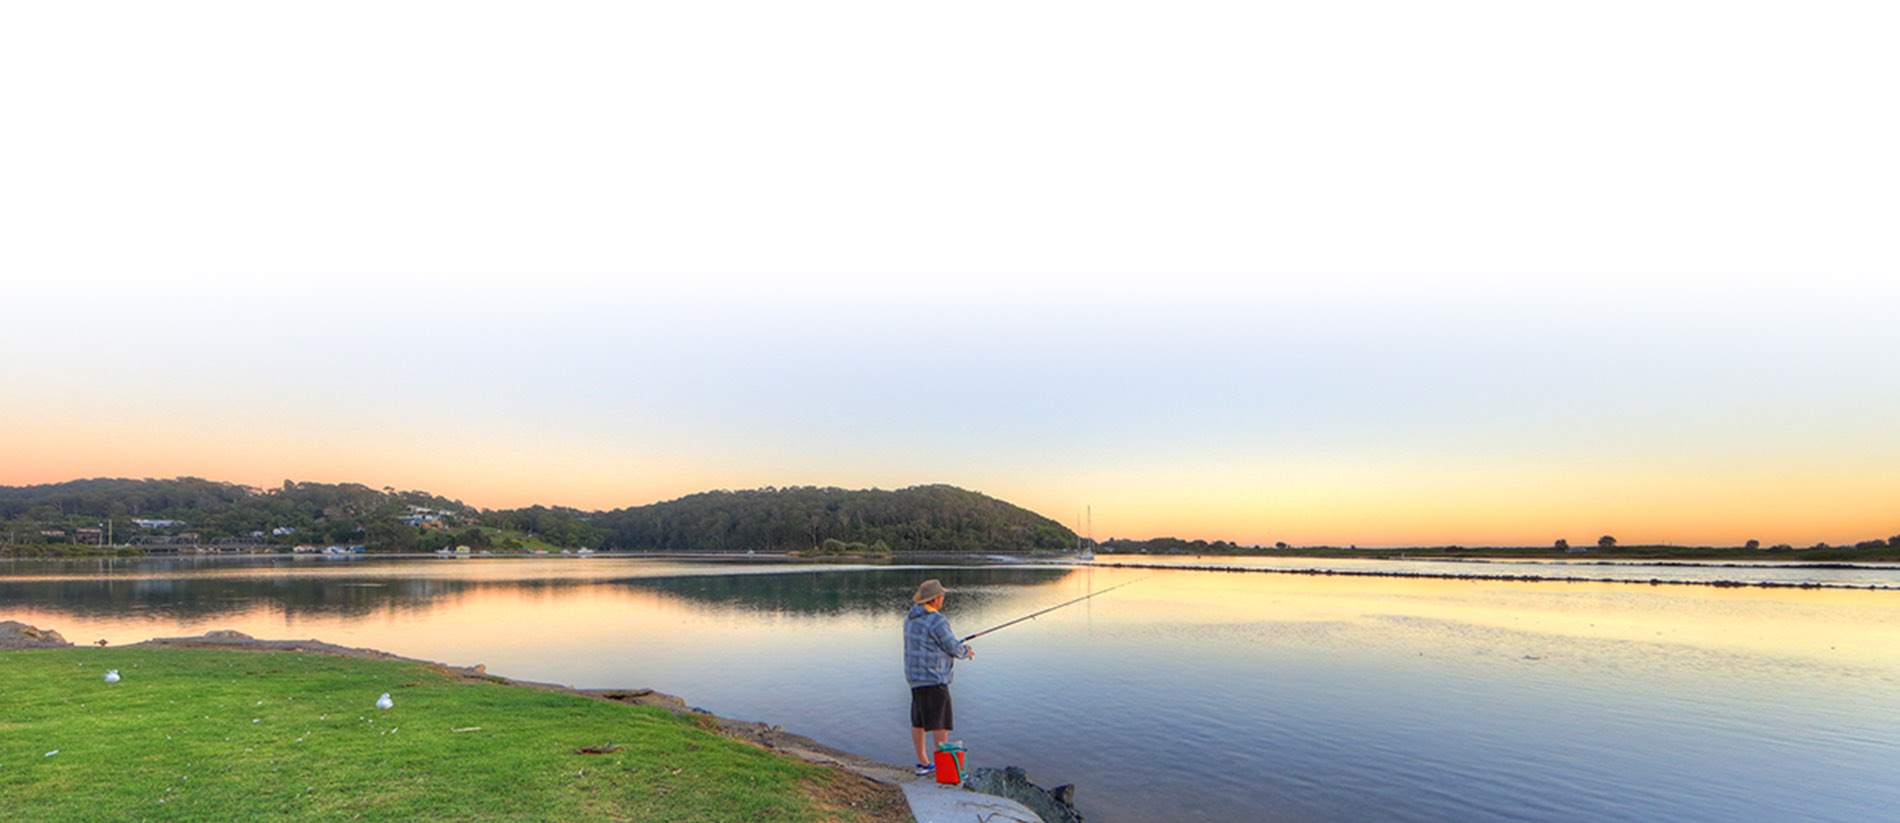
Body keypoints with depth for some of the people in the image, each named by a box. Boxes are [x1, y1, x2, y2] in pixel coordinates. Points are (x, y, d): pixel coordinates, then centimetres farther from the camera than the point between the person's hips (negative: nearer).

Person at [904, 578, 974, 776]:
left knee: (918, 721, 13)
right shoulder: (936, 620, -19)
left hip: (915, 676, 9)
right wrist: (966, 652, 9)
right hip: (932, 678, -9)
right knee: (940, 722, -4)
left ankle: (923, 763, 21)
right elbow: (953, 648, -13)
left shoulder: (912, 618, 10)